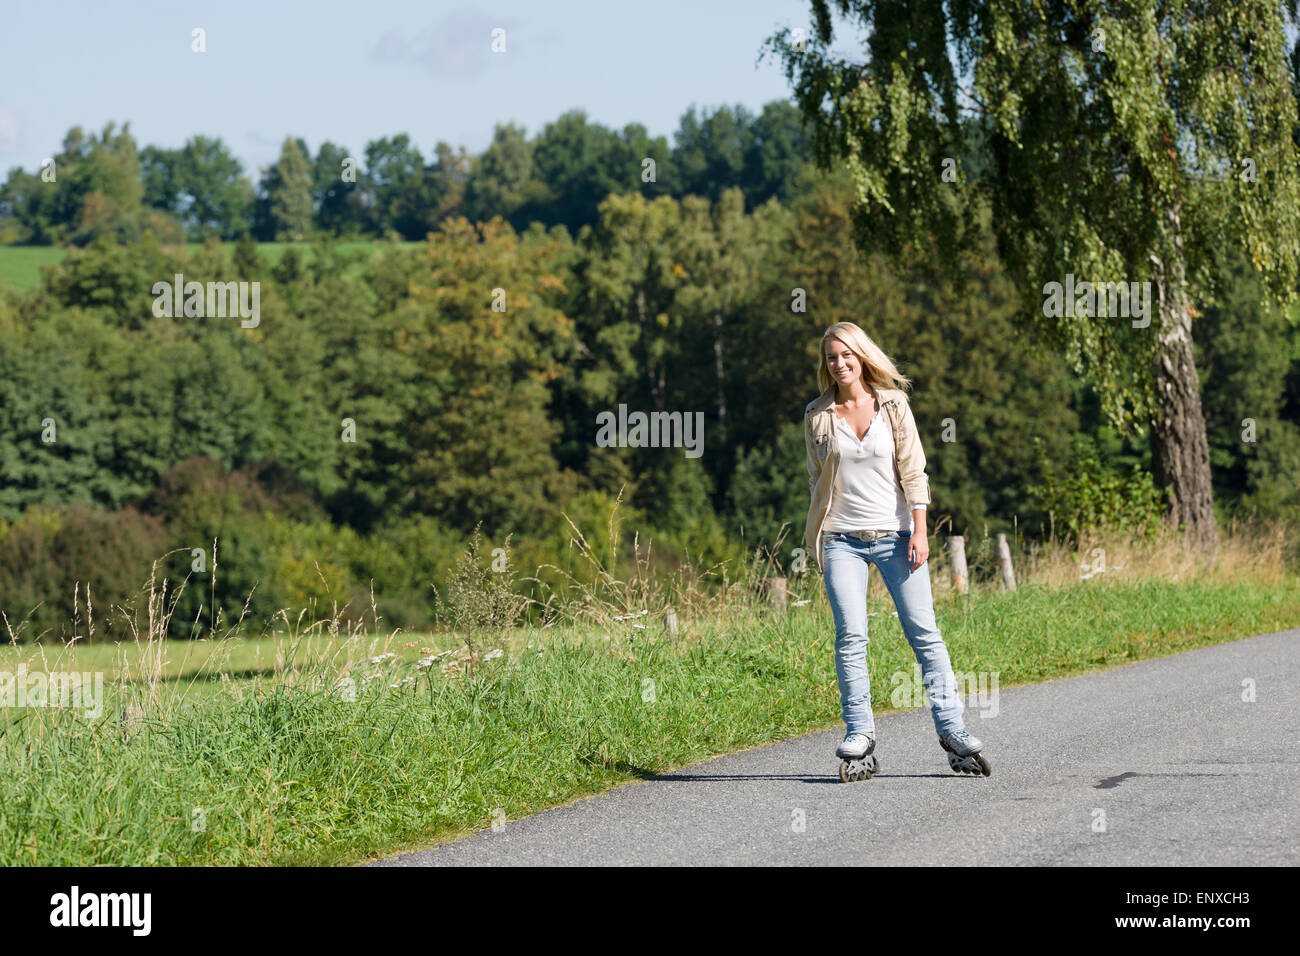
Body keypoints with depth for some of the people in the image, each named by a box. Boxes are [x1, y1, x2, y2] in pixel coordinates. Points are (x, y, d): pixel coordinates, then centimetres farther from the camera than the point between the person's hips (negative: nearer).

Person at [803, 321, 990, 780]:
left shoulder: (893, 405, 2)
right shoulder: (818, 415, 6)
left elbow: (913, 471, 2)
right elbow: (817, 479, 14)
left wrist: (919, 530, -6)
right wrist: (816, 538, 10)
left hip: (894, 534, -1)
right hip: (842, 539, 1)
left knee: (923, 631, -5)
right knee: (850, 636, -8)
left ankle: (951, 729, -1)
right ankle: (859, 736, -3)